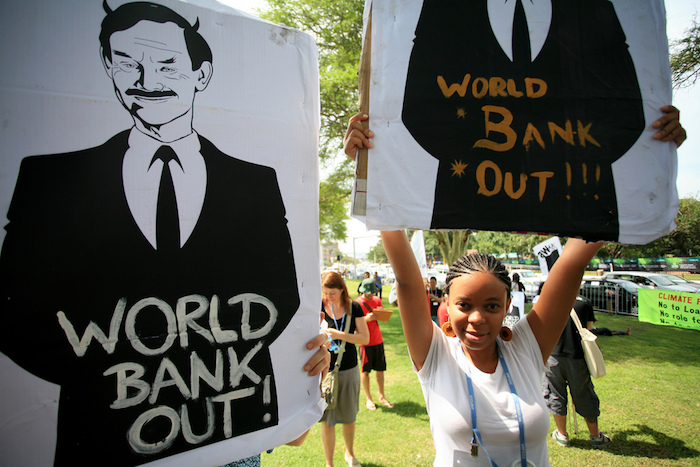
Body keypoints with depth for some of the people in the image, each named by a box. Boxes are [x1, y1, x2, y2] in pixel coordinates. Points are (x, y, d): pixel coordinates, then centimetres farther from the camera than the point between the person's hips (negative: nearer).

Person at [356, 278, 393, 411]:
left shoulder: (377, 300, 7)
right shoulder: (357, 303, -9)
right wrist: (367, 318, -27)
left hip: (378, 340, 5)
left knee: (380, 369, 10)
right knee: (365, 370, 4)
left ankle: (381, 396, 24)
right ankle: (368, 399, 17)